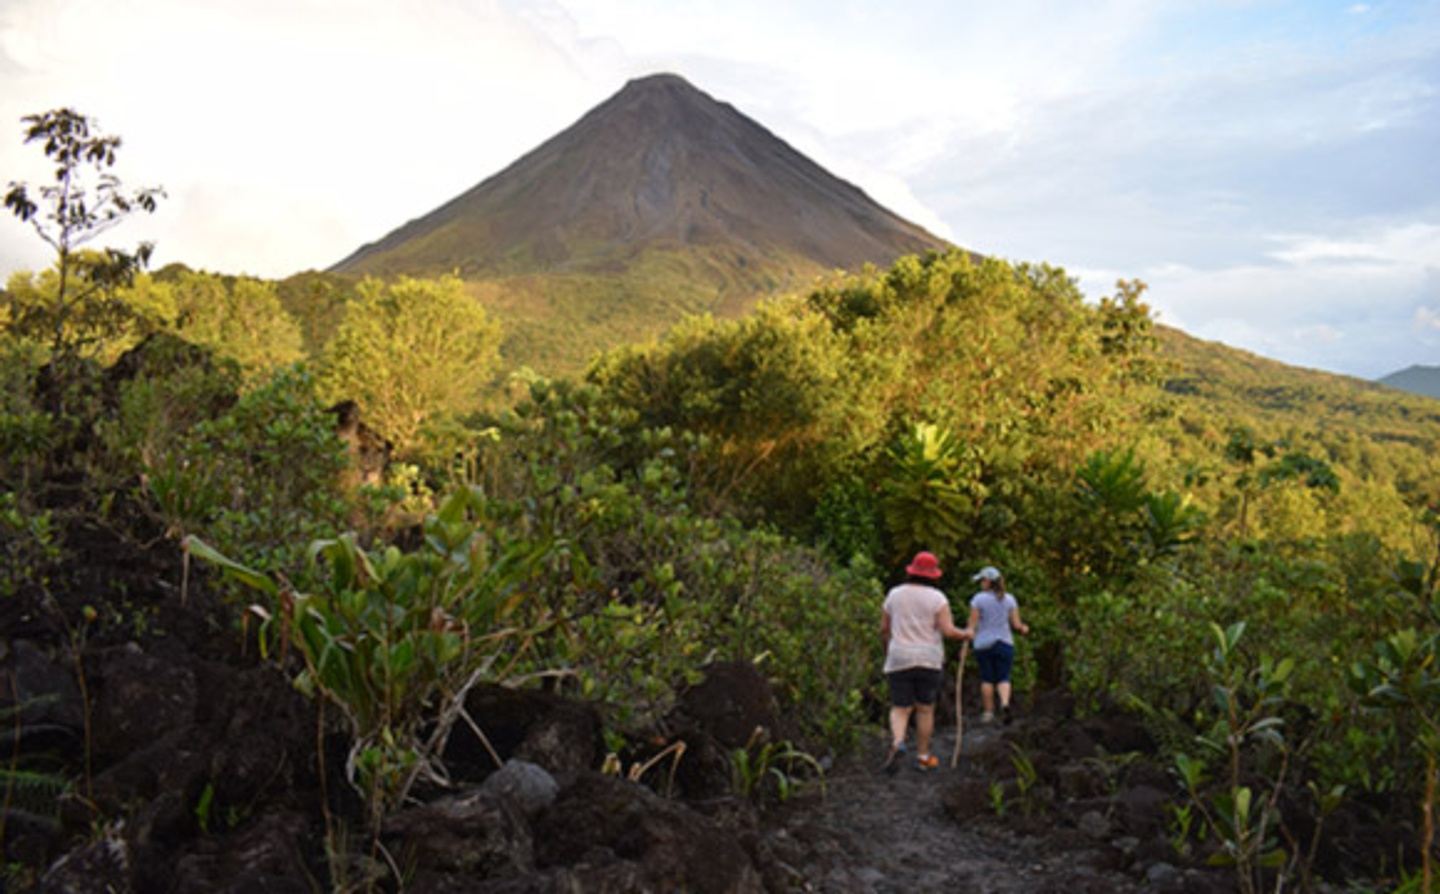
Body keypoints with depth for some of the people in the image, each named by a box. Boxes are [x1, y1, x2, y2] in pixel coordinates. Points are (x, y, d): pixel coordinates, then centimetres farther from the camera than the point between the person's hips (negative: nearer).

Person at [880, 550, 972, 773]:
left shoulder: (894, 594, 4)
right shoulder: (937, 598, -5)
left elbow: (884, 629, 9)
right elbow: (948, 631, -12)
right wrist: (965, 634, 9)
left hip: (899, 661, 1)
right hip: (928, 660, -1)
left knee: (900, 710, 3)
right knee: (925, 709, 13)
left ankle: (897, 744, -24)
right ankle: (923, 756, 18)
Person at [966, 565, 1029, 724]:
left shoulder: (978, 599, -7)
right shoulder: (1010, 599, 2)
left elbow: (972, 624, -8)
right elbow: (1016, 624, 2)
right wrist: (1023, 628, 21)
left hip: (984, 645, -2)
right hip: (1005, 643, 2)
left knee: (987, 679, 8)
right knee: (1003, 679, 4)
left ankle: (988, 712, 12)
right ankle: (1005, 704, -20)